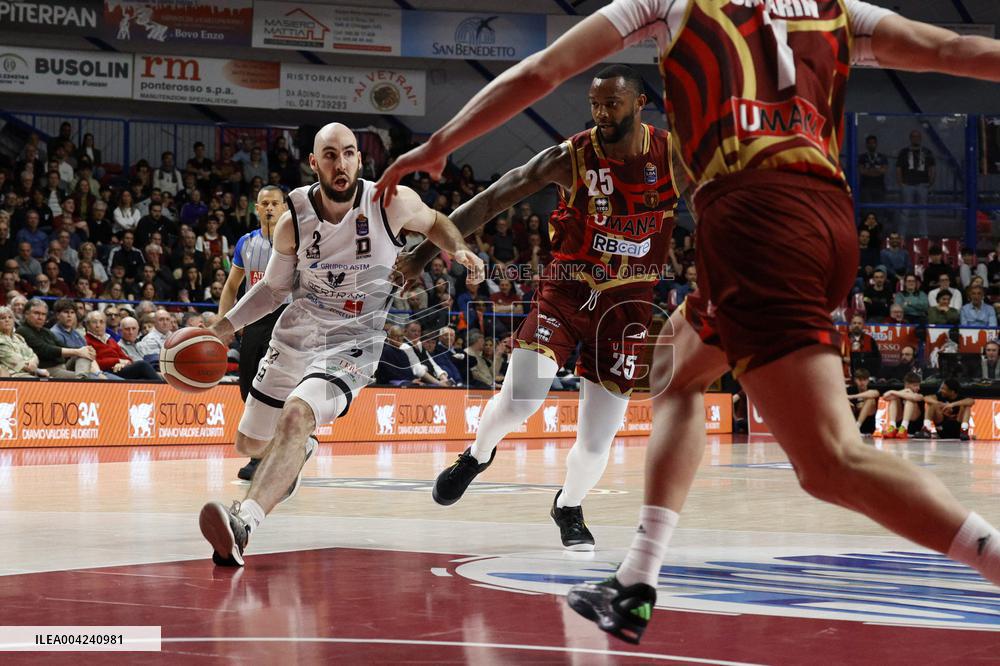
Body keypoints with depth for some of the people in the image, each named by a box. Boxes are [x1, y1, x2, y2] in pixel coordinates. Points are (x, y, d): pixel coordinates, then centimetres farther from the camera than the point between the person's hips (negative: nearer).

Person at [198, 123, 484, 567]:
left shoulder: (391, 203, -14)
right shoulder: (294, 221, -8)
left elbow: (434, 223, 10)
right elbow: (275, 287, 8)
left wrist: (459, 250, -10)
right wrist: (226, 325, -2)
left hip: (351, 344, -4)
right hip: (294, 335, 4)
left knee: (296, 415, -33)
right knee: (250, 443, 18)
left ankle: (244, 522, -44)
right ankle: (298, 453, 55)